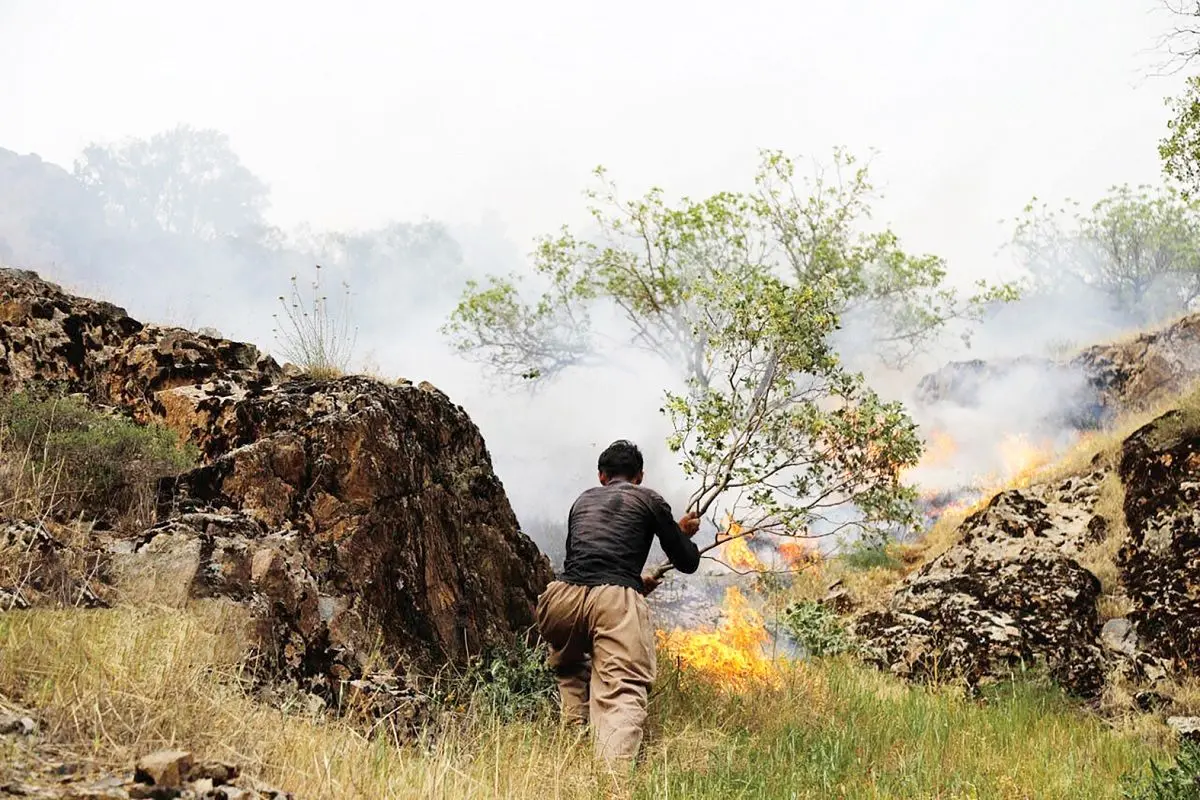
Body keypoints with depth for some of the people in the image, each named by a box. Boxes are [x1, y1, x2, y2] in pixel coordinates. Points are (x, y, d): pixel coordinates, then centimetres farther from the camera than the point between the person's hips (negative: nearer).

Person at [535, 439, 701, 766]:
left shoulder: (583, 500, 30)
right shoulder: (648, 499, 18)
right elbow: (687, 563, 22)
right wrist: (684, 534, 45)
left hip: (562, 599, 4)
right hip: (616, 601, -4)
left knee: (569, 670, 32)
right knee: (623, 693, -13)